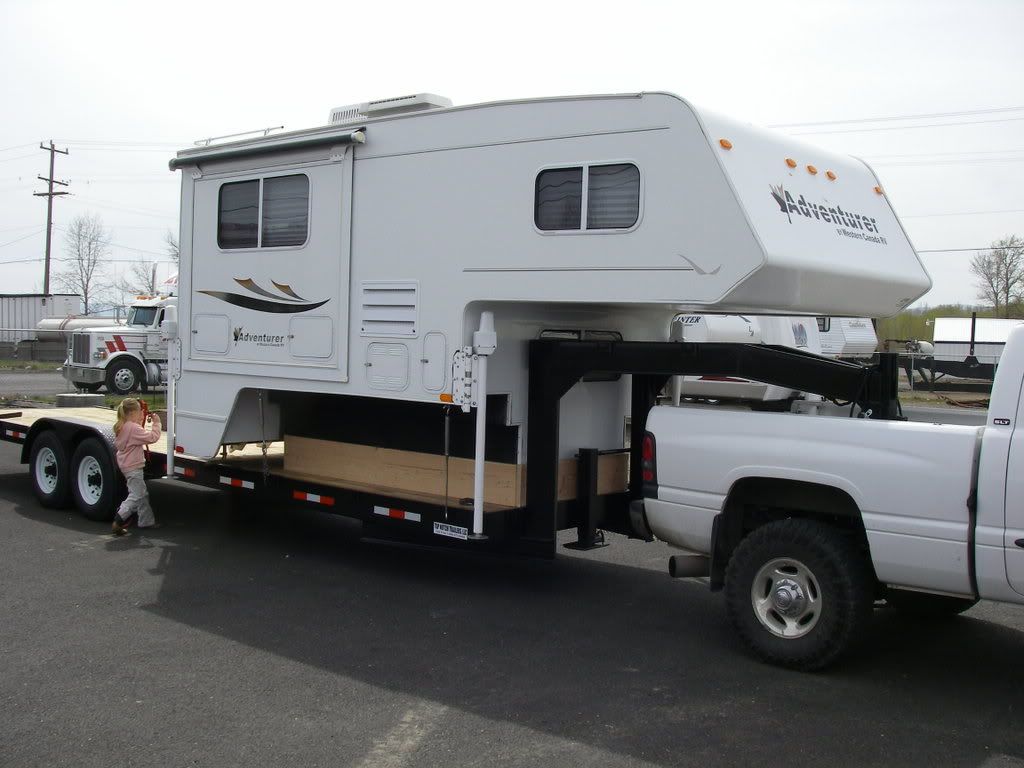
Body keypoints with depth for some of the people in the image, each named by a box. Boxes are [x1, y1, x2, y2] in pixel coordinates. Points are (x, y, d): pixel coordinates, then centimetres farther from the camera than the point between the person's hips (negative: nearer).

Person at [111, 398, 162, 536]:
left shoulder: (121, 427, 7)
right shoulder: (133, 428, -22)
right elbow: (152, 437, -26)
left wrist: (140, 422, 13)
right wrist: (156, 423, -14)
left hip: (126, 465, 11)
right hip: (133, 467, -11)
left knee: (142, 494, 17)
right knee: (136, 496, -6)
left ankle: (146, 521, 23)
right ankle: (118, 521, -10)